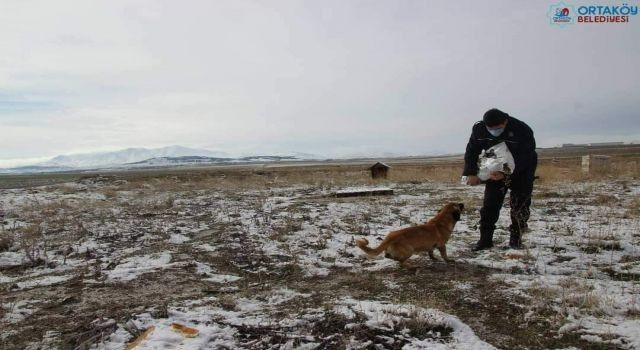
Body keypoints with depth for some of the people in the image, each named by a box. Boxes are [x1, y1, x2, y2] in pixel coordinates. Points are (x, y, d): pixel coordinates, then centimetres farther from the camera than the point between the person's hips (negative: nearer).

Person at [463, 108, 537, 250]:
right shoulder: (479, 129, -19)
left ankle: (516, 239, 10)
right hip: (495, 171, 3)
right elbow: (471, 152, -11)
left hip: (521, 172, -3)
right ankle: (485, 239, 1)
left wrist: (505, 174, -39)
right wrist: (471, 173, -23)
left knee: (519, 205, -5)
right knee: (490, 204, -4)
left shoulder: (523, 131, -30)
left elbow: (525, 159, -29)